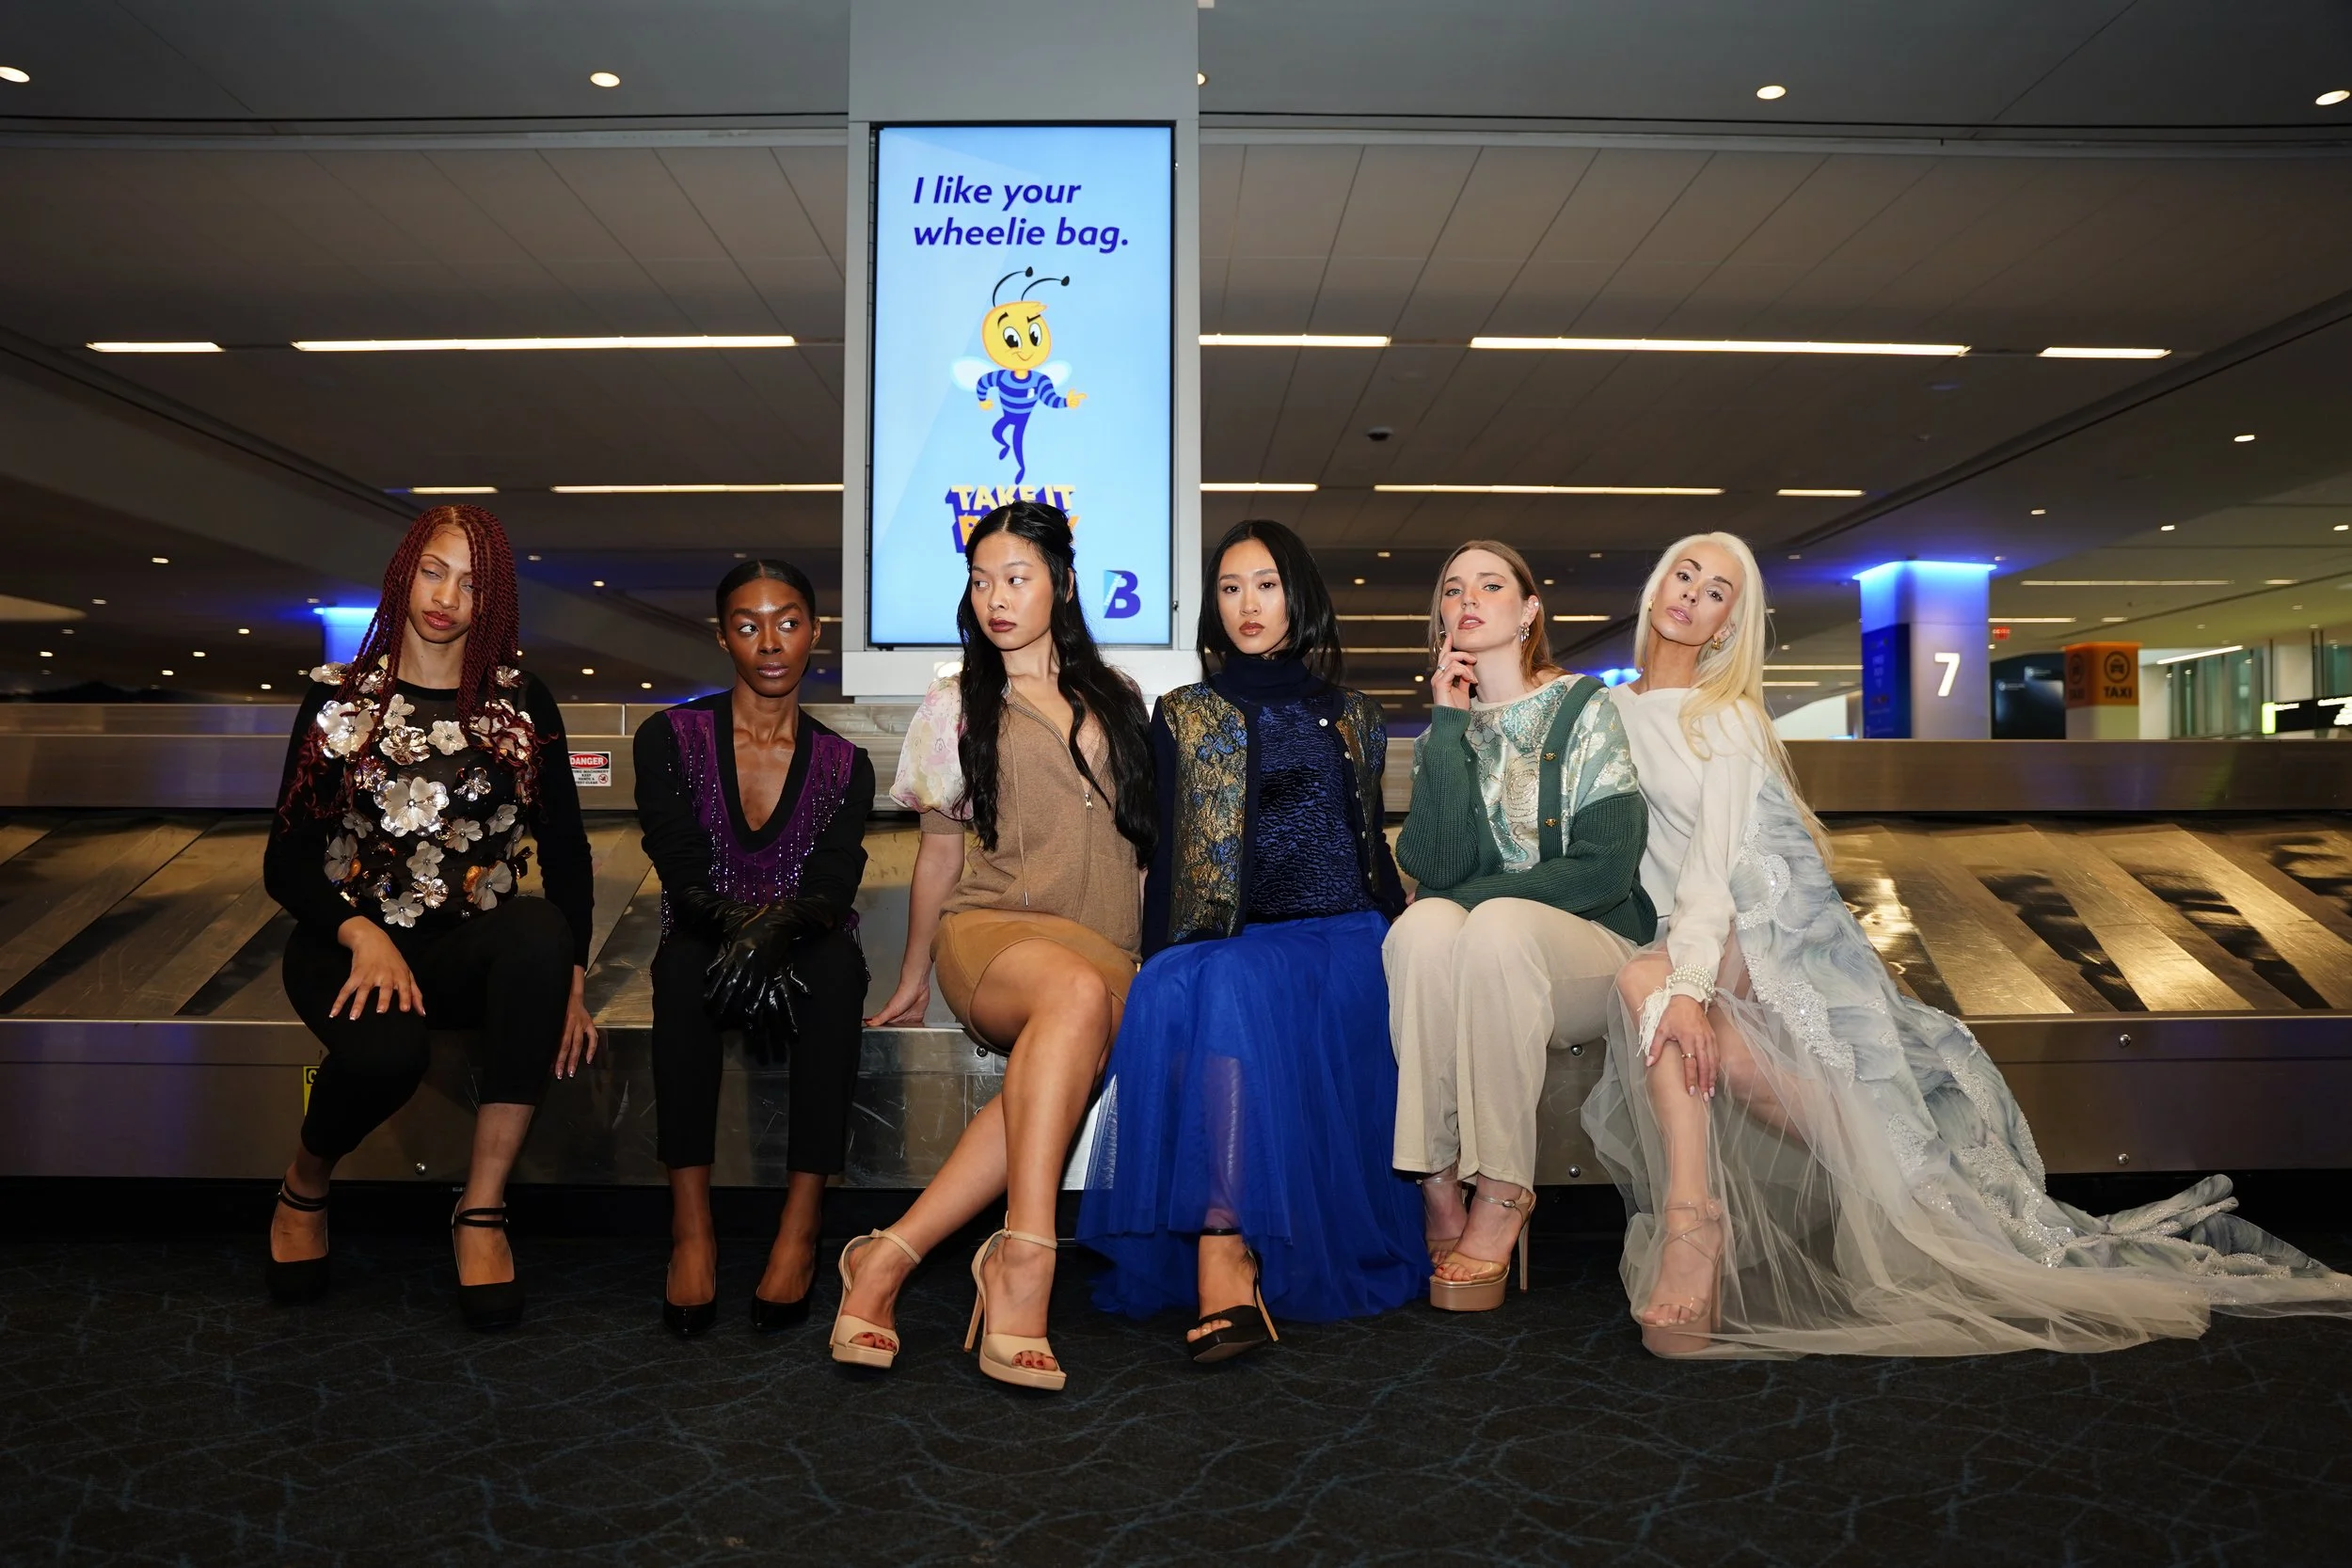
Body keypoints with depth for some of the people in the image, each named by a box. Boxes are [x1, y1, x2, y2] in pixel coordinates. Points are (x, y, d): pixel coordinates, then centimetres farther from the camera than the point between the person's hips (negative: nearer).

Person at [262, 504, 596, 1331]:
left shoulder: (522, 702, 7)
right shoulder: (338, 697, 5)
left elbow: (565, 850, 2)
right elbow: (286, 862, 2)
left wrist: (566, 976, -12)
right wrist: (363, 935, -18)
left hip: (474, 947, 1)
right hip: (351, 940, -1)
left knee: (542, 933, -36)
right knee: (383, 1050, -35)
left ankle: (481, 1209, -25)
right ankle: (304, 1191, 3)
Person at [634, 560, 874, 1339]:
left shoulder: (844, 766, 5)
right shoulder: (670, 739, 2)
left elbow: (831, 891, -10)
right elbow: (685, 880, -9)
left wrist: (782, 923, -34)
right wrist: (738, 924, -32)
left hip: (805, 955, 1)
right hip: (708, 947, 0)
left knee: (836, 964, -34)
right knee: (684, 961, -35)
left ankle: (802, 1222, -34)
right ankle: (690, 1222, -35)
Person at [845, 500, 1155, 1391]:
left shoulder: (1117, 700, 20)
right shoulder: (957, 705, 14)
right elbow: (940, 852, 17)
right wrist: (912, 978, 19)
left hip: (1106, 944, 2)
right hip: (991, 927, -2)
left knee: (1073, 1057, -36)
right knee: (1077, 992, -40)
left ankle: (891, 1256, -35)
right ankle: (1023, 1262, -43)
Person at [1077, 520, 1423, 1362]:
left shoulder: (1354, 717, 20)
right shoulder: (1182, 716, 16)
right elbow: (1168, 856, 8)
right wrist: (1162, 966, -7)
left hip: (1341, 941, 0)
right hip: (1224, 949, 1)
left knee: (1232, 990, -35)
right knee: (1177, 993, -36)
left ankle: (1223, 1263, -37)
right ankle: (1225, 1272, -39)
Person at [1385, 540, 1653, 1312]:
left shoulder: (1585, 708, 1)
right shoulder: (1444, 729, 11)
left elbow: (1607, 868, -9)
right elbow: (1436, 865, -7)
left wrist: (1476, 896, -13)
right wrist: (1448, 726, -9)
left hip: (1591, 946, -2)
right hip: (1478, 967, 3)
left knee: (1497, 928, -35)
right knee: (1423, 925, -31)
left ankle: (1501, 1194, -28)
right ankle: (1437, 1187, -29)